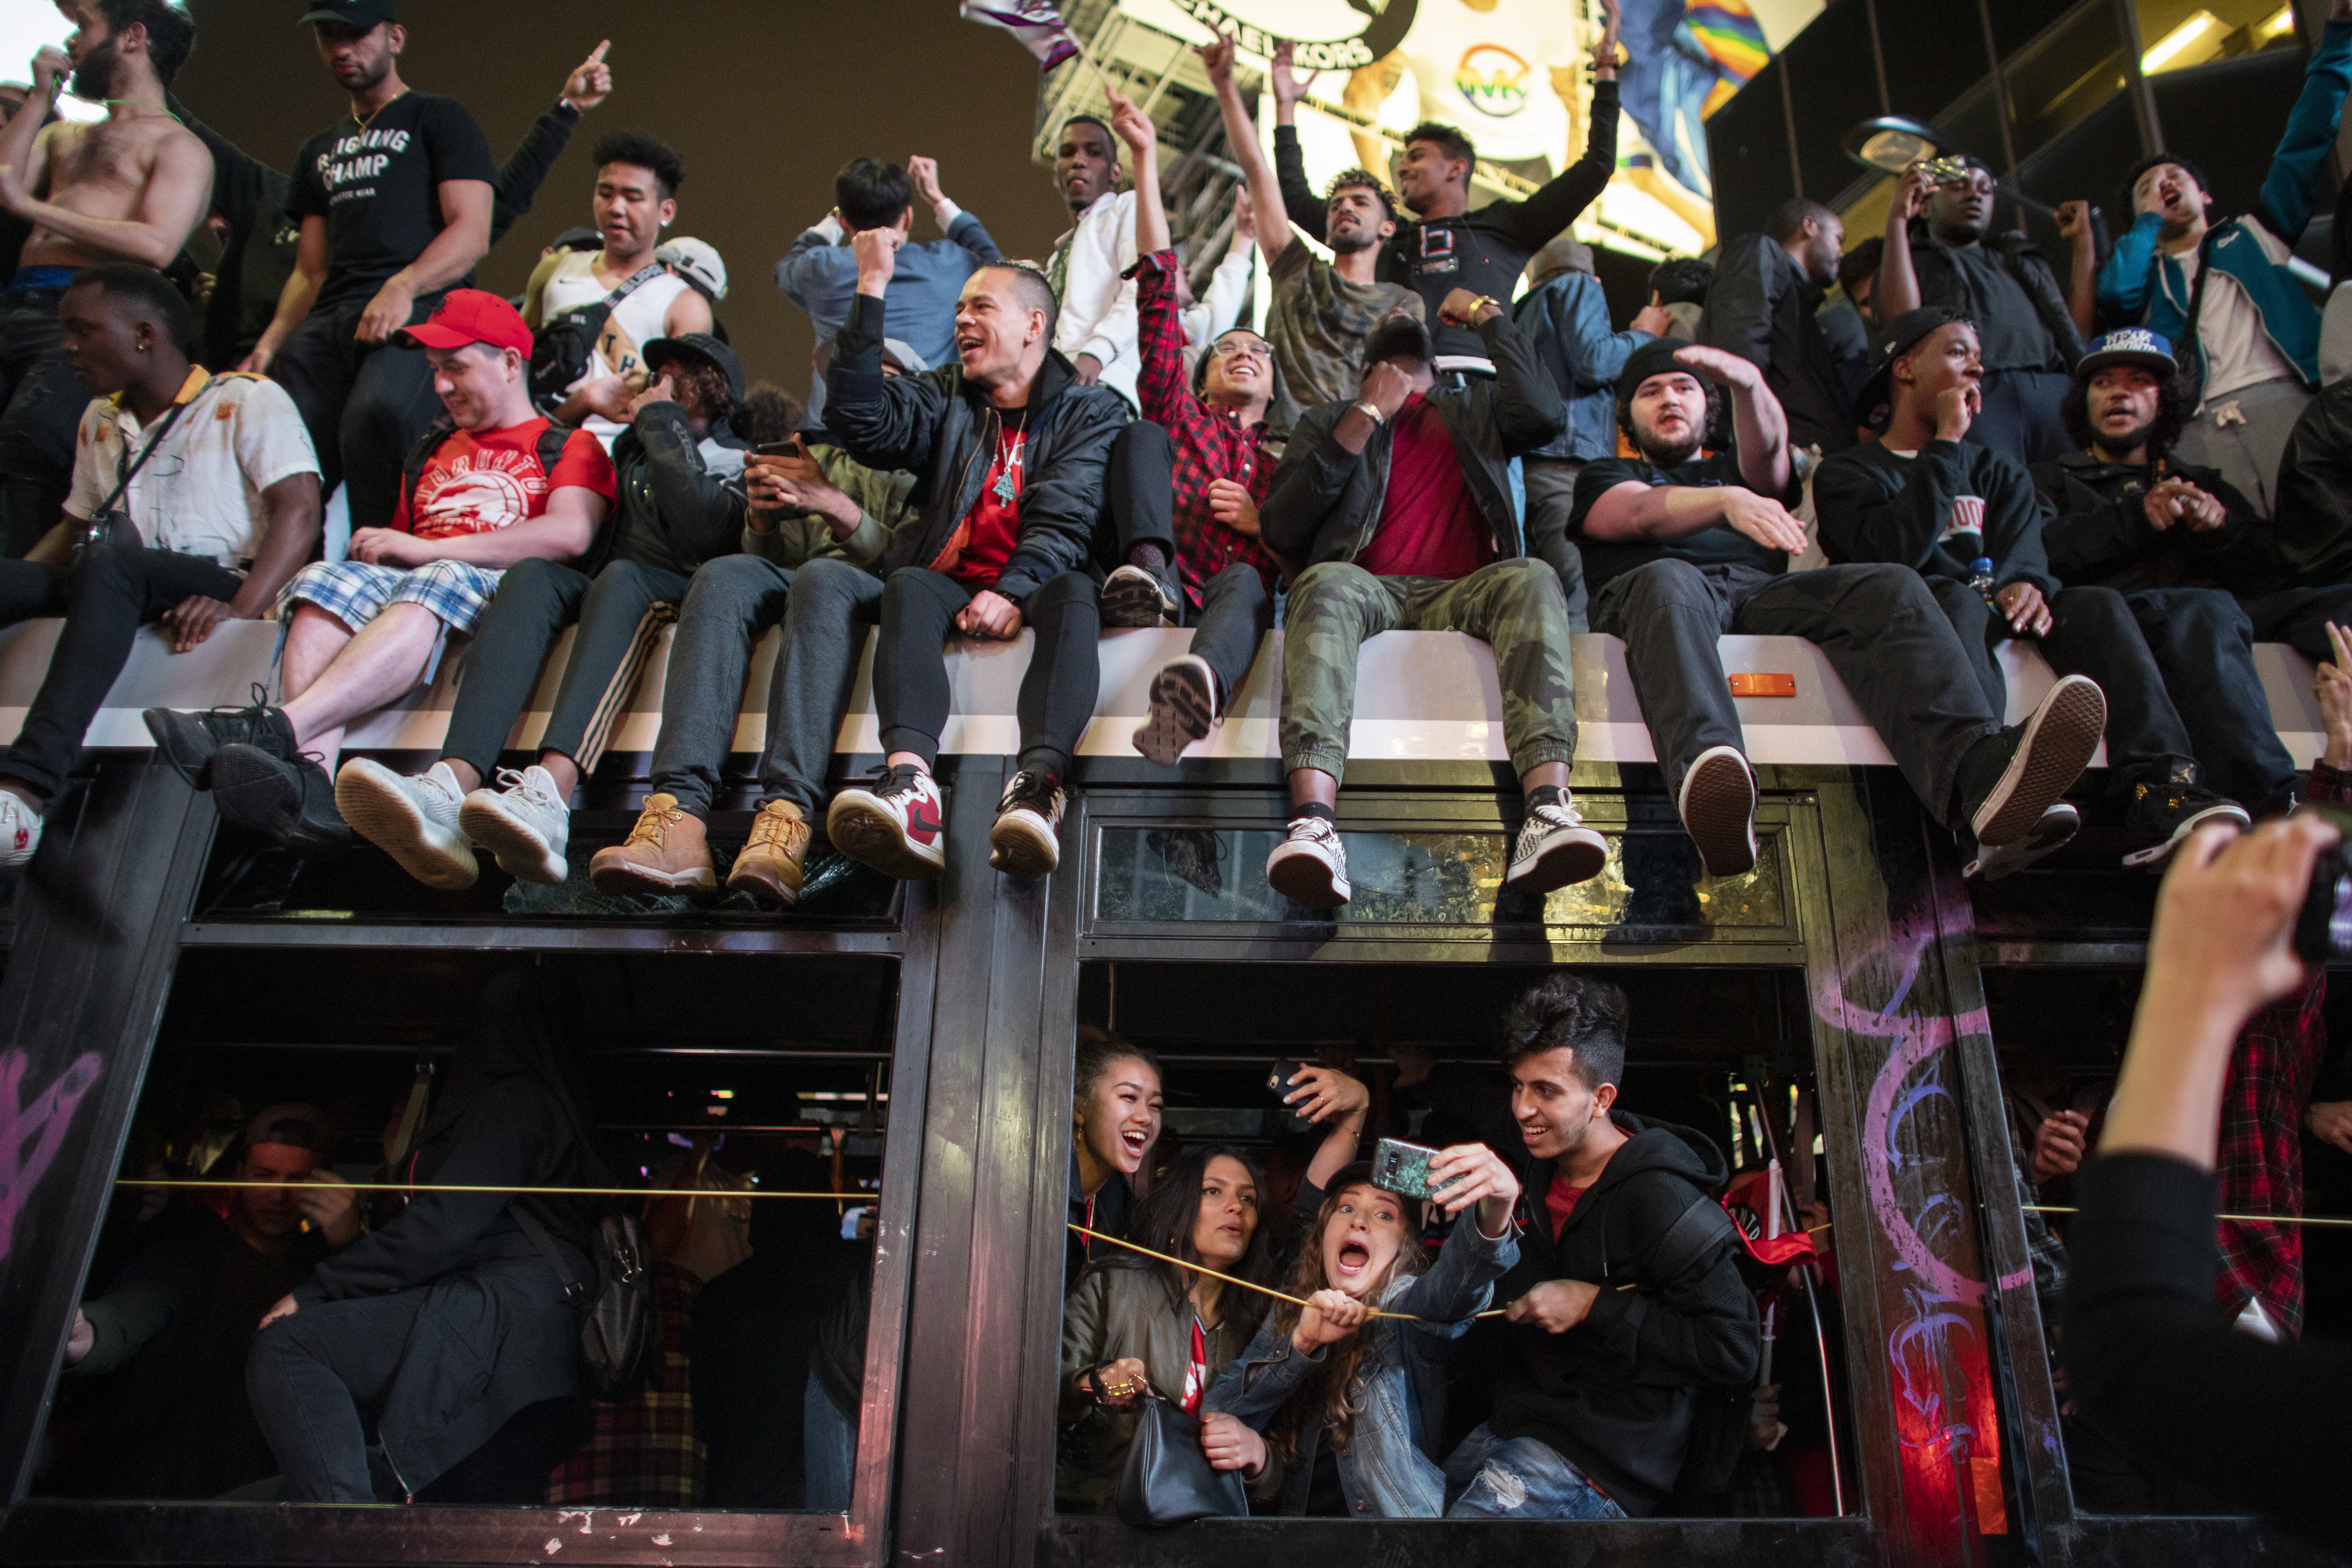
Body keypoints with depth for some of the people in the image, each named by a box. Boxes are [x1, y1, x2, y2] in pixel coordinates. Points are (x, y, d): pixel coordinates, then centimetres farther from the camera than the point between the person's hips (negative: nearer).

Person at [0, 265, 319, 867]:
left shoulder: (247, 401, 6)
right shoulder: (100, 420, 28)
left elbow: (299, 512, -8)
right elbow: (75, 527, 32)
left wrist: (242, 608, -24)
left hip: (220, 585, -6)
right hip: (123, 599, 6)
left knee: (110, 563, -36)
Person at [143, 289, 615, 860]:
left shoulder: (568, 447, 15)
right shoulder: (431, 454, 35)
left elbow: (571, 534, -6)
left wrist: (429, 549, -7)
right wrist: (381, 550, 6)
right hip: (408, 586, 5)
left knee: (434, 585, -38)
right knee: (325, 579, -27)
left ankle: (274, 728, -53)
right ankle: (312, 785, -48)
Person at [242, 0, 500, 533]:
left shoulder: (438, 119, 14)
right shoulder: (320, 151, 33)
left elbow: (472, 232, -1)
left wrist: (403, 287, -18)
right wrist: (268, 345, 12)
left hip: (420, 308, -6)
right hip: (331, 321, 7)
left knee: (374, 414, -36)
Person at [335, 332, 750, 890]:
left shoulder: (739, 462, 15)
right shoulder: (632, 448, 30)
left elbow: (703, 531, -8)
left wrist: (665, 427, 1)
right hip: (614, 589, 4)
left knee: (622, 578, -36)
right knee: (535, 573, -27)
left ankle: (548, 794, -61)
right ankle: (452, 787, -53)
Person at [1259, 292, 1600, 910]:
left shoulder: (1476, 410, 31)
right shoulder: (1331, 420, 27)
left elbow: (1546, 416, 6)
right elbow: (1281, 532, 9)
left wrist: (1488, 316, 16)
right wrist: (1366, 416, 7)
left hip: (1461, 594, 1)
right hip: (1368, 590, -1)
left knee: (1532, 577, -32)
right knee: (1325, 582, -36)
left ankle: (1547, 814, -51)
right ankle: (1314, 826, -56)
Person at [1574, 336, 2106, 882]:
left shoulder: (1735, 469, 37)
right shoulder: (1605, 478, 29)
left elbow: (1769, 445, 10)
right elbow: (1644, 514, 3)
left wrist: (1747, 381, -15)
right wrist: (1726, 501, -20)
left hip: (1764, 593, 4)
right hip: (1645, 592, -3)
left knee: (1889, 587, -25)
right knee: (1667, 581, -40)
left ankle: (1980, 772, -52)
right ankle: (1706, 783, -69)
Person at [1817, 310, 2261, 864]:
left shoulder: (1995, 471, 30)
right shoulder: (1847, 473, 14)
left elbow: (2025, 545, 8)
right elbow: (1894, 552, -8)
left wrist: (2024, 583, -17)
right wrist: (1946, 445, -4)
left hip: (1993, 616, 5)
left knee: (2095, 604, -23)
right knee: (1953, 596, -36)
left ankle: (2158, 793, -45)